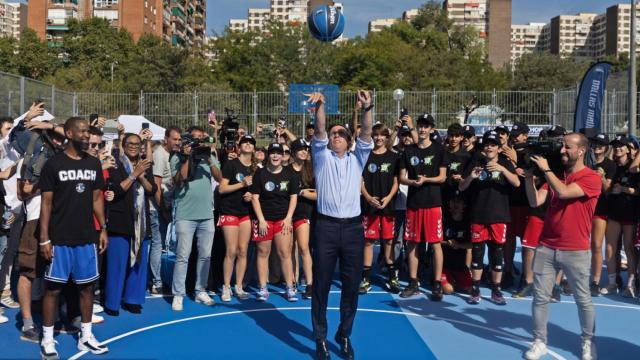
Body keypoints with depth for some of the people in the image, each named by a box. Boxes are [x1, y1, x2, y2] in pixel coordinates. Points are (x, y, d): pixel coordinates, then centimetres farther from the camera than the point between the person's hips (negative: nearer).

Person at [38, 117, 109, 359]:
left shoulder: (94, 163, 6)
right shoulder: (54, 164, -6)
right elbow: (46, 202, -6)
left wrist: (103, 228, 8)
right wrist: (44, 238, -10)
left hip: (87, 237, 4)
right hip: (59, 239, -4)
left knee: (86, 287, 10)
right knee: (53, 288, 4)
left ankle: (86, 337, 22)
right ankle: (47, 340, 17)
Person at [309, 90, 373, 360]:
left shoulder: (356, 160, 15)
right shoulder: (322, 157, 11)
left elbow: (366, 133, -1)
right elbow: (319, 131, -6)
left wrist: (367, 108, -17)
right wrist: (319, 105, -22)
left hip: (353, 227, 2)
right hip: (326, 226, -1)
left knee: (351, 285, 7)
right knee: (321, 285, 3)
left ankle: (345, 336, 22)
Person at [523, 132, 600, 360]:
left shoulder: (591, 178, -7)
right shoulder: (555, 175, 11)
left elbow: (564, 192, -24)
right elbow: (535, 201, 0)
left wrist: (545, 169, -16)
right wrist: (529, 175, -10)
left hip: (576, 251, -4)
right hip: (546, 247, 4)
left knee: (583, 299, 10)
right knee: (540, 297, 4)